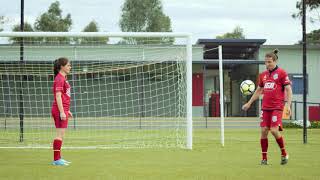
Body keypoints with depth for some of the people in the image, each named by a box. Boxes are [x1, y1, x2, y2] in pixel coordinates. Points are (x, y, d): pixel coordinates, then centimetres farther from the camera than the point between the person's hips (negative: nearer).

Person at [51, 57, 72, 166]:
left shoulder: (63, 78, 17)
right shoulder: (59, 79, -13)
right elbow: (58, 96, -19)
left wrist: (67, 111, 24)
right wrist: (62, 112, -23)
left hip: (63, 110, 10)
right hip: (60, 110, -10)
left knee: (61, 135, 13)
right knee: (60, 134, -9)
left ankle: (58, 158, 18)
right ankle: (56, 159, -8)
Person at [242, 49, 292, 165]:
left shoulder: (282, 73, -3)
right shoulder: (263, 75, 13)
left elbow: (288, 90, -5)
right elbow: (258, 91, 24)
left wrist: (288, 105, -15)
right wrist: (249, 103, 22)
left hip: (277, 107, -5)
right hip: (265, 107, 5)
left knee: (274, 130, -14)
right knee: (264, 131, 0)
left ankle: (284, 154, 6)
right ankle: (264, 158, 7)